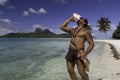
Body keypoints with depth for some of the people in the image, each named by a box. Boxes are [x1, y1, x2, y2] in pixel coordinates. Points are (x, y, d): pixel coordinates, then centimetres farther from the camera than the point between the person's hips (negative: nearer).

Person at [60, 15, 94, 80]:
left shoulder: (86, 32, 2)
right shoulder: (72, 30, 19)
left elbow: (91, 44, -4)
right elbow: (62, 27, 15)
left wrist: (85, 54, -16)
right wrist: (70, 19, 15)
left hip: (79, 53, -6)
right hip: (70, 52, 6)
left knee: (82, 73, -6)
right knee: (70, 71, 8)